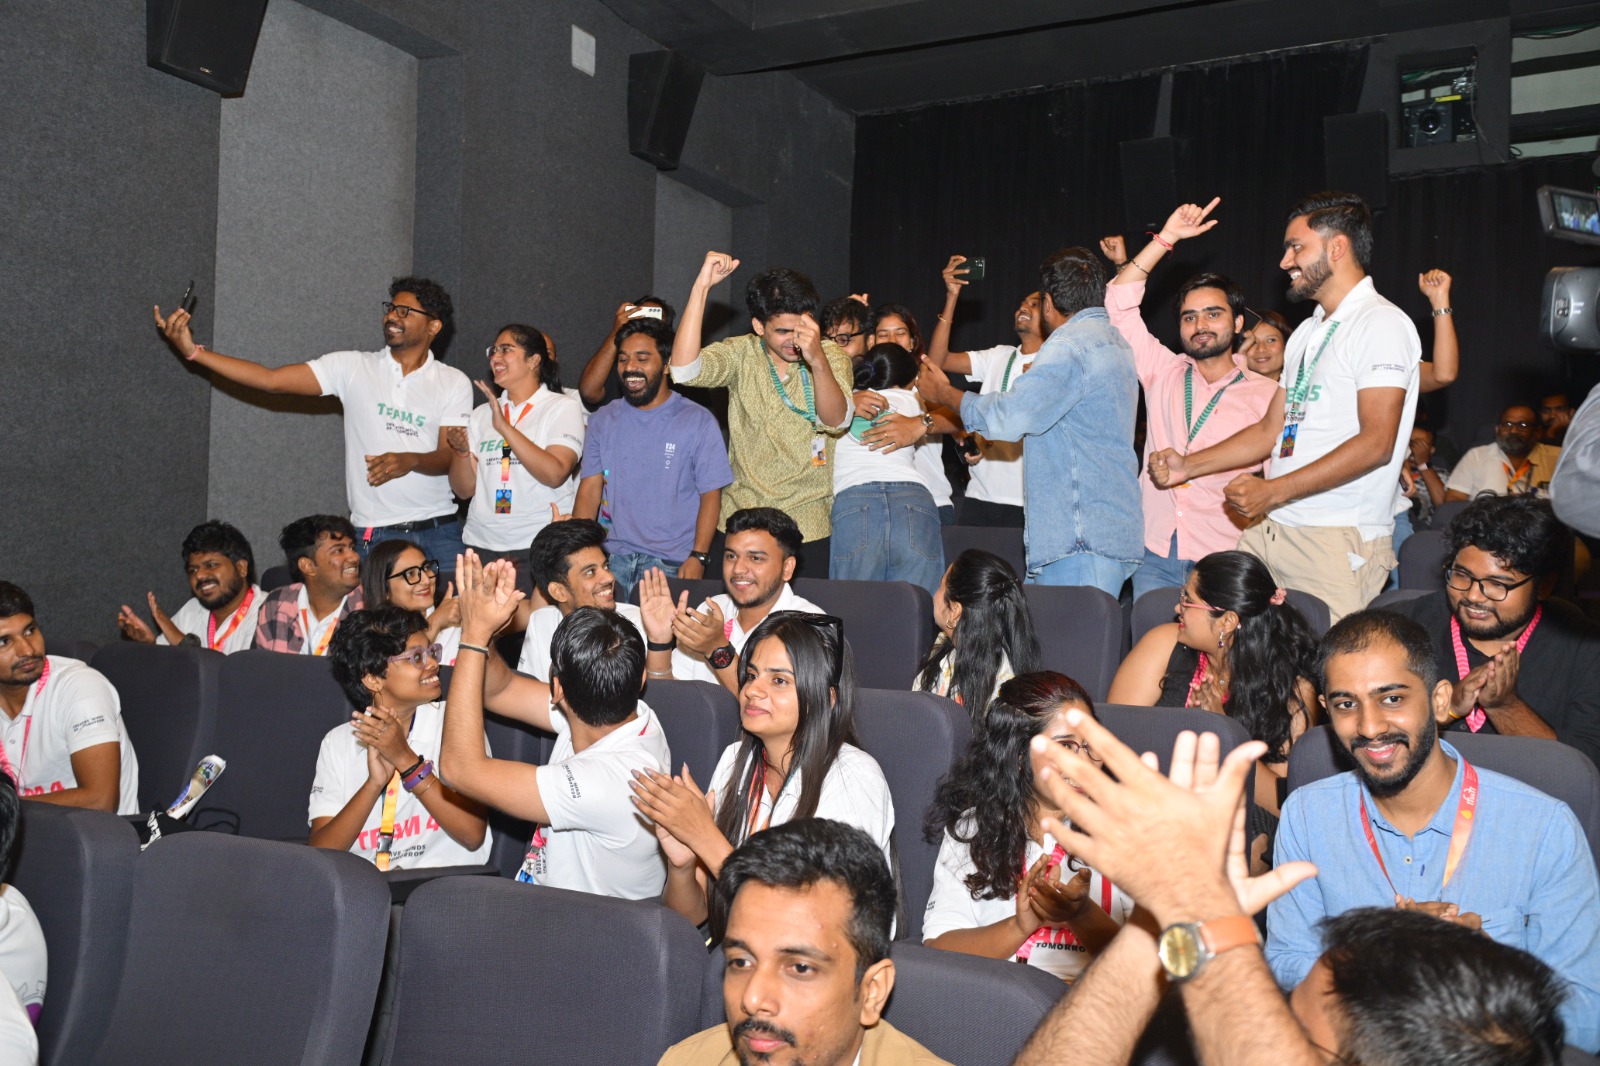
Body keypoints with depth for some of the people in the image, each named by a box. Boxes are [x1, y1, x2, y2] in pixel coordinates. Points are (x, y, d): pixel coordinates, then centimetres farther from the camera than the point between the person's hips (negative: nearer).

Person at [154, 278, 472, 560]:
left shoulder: (454, 383, 4)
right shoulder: (353, 367, 4)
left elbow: (450, 457, -3)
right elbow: (270, 379, -2)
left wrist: (410, 460, -24)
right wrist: (193, 351, -9)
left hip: (439, 532, 0)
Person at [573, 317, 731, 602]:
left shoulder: (698, 421, 1)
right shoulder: (603, 420, 12)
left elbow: (711, 496, -1)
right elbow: (590, 489, 8)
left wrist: (698, 557, -12)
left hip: (671, 561, -2)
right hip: (611, 553, 3)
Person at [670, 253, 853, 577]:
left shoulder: (832, 356, -2)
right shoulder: (741, 354, 0)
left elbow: (836, 421, -19)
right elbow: (684, 370, -19)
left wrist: (817, 359, -37)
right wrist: (701, 287, -21)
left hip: (811, 523, -1)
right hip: (745, 517, 1)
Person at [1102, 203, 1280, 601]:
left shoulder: (1268, 396, 4)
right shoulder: (1163, 372, 11)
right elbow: (1119, 303, 6)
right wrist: (1166, 238, 1)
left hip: (1222, 561, -2)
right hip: (1155, 556, 2)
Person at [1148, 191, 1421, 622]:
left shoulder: (1382, 324, -7)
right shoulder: (1307, 333, 22)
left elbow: (1376, 443, -17)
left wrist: (1273, 491, -19)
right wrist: (1188, 465, 13)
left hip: (1340, 540, -8)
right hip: (1271, 533, 8)